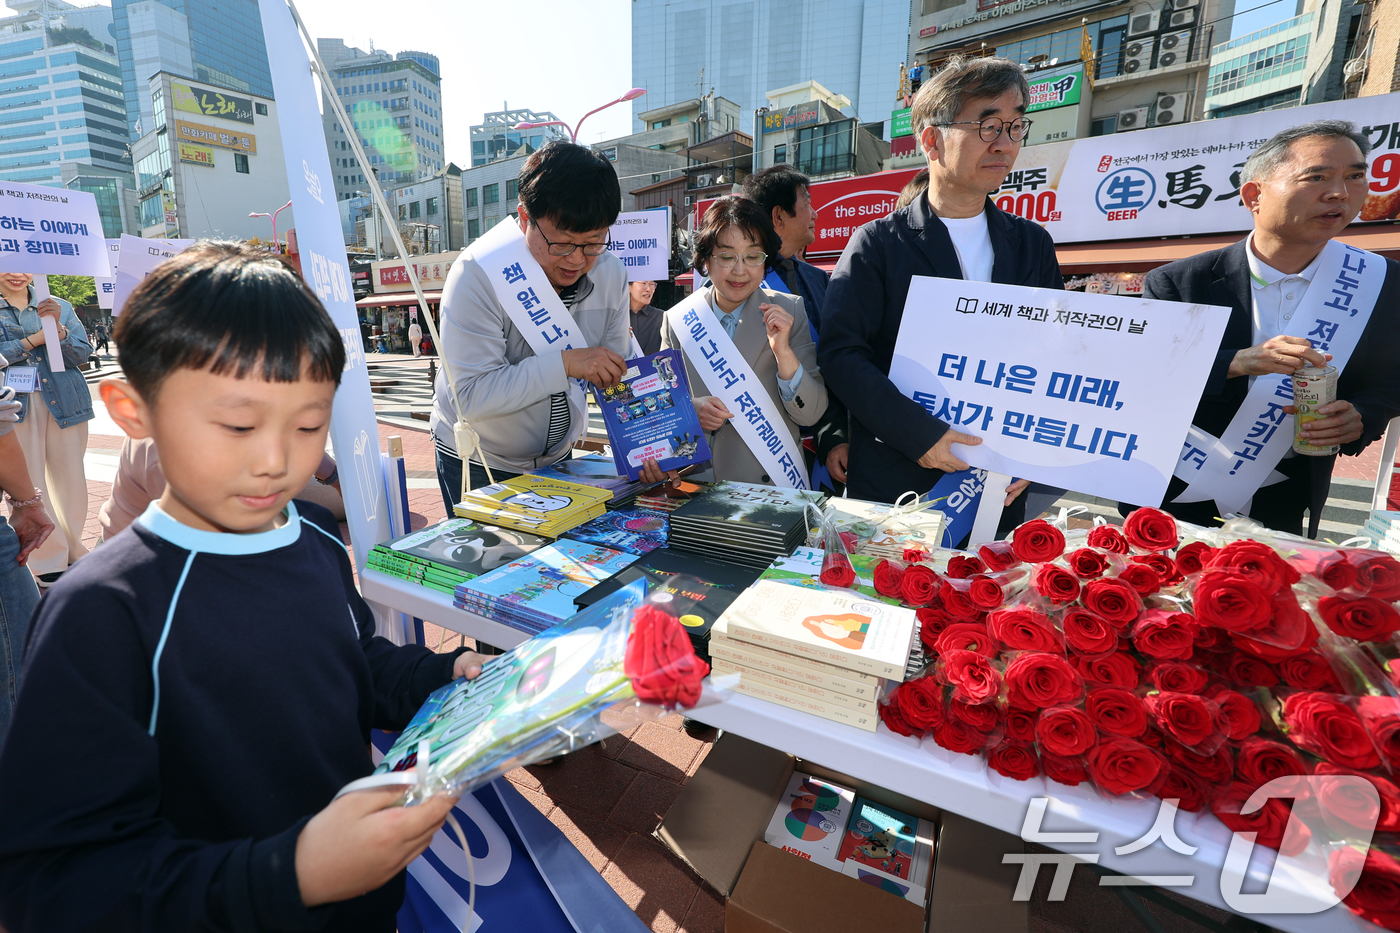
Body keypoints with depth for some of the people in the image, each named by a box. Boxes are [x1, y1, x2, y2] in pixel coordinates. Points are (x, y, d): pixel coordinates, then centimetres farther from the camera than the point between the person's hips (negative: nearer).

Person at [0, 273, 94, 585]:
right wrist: (33, 340, -11)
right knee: (27, 482, 0)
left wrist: (58, 328, -12)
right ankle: (48, 562, 9)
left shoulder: (60, 307, 12)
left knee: (70, 477, 6)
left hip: (63, 401, 1)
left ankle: (72, 549, 23)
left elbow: (83, 353, 3)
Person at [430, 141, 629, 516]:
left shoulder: (611, 273, -10)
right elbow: (472, 398, -31)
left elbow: (615, 376, -4)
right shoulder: (479, 274, -25)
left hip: (556, 458, 5)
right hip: (476, 462, -4)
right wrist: (564, 363, -38)